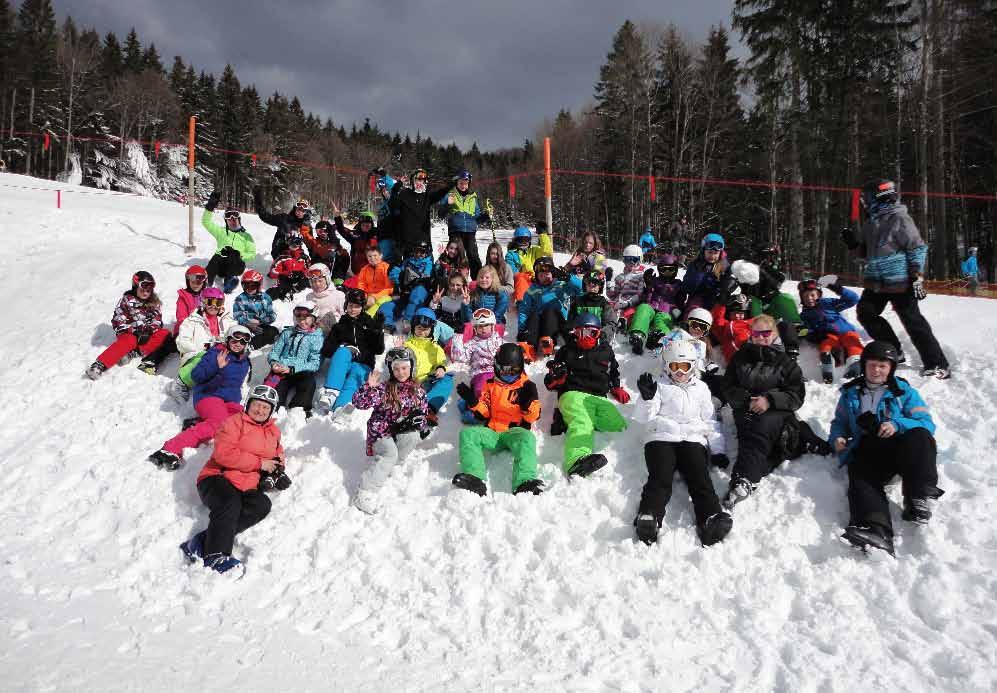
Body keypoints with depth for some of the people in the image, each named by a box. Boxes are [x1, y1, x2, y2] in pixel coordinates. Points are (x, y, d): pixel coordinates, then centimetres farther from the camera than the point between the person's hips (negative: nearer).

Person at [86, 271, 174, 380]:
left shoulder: (155, 303, 7)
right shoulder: (126, 300, -1)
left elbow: (157, 321, 1)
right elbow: (118, 321, -5)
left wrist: (148, 332, -18)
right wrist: (133, 331, -17)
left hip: (148, 335, 3)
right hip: (130, 333, -3)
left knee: (165, 334, -24)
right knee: (128, 340, -36)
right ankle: (100, 365, -45)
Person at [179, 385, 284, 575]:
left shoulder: (273, 431, 20)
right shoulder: (235, 422, 0)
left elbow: (277, 451, 39)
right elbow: (223, 453, -14)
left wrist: (278, 463, 12)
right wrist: (259, 463, -14)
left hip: (246, 487, 5)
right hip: (216, 479, -5)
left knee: (262, 505, -28)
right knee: (230, 502, -37)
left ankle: (204, 542, -33)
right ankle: (215, 555, -38)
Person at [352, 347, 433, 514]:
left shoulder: (417, 391, 2)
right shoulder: (383, 389, -11)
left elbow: (424, 411, 13)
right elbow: (359, 403, -20)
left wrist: (422, 423, -10)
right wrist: (369, 387, -37)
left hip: (402, 431, 4)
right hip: (382, 431, -4)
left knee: (412, 436, -29)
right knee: (390, 453, -31)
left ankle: (387, 467, -8)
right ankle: (367, 492, -29)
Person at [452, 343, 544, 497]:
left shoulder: (527, 386, 11)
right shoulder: (490, 385, 18)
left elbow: (533, 416, 4)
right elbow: (483, 414, 15)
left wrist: (528, 403, -17)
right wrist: (473, 402, -4)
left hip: (514, 431, -3)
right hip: (491, 432, 3)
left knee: (527, 437, -37)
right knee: (467, 433, -25)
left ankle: (525, 483, -58)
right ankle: (473, 478, -46)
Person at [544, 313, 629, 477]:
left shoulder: (606, 351, 26)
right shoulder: (567, 351, 19)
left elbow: (614, 372, 42)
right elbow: (550, 384, 18)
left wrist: (617, 389, 22)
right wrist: (556, 377, -7)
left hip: (600, 398, 12)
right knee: (581, 424, -43)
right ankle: (578, 460, -66)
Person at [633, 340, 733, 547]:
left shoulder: (701, 388, 26)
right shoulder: (659, 386, 18)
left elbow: (711, 421, 24)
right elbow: (645, 418, 7)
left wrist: (718, 450, 13)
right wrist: (647, 398, -13)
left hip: (693, 439, 1)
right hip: (661, 438, -1)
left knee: (700, 476, -26)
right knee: (660, 477, -27)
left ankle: (711, 518, -46)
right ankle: (648, 516, -47)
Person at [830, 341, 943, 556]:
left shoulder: (904, 391, 18)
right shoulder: (850, 393, 25)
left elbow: (927, 424, 6)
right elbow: (839, 422, 31)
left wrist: (897, 424, -15)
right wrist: (838, 437, 6)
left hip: (897, 446, 0)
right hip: (865, 450, 0)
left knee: (919, 436, -35)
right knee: (860, 480, -34)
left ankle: (919, 498, -41)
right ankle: (876, 531, -59)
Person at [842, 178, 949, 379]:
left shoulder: (899, 219, -12)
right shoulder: (871, 223, 12)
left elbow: (917, 248, -13)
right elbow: (866, 251, 23)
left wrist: (917, 278, -17)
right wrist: (852, 244, 5)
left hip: (900, 282, -9)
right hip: (876, 282, 9)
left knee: (913, 321, -7)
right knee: (865, 313, 9)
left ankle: (938, 365, 1)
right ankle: (893, 352, 20)